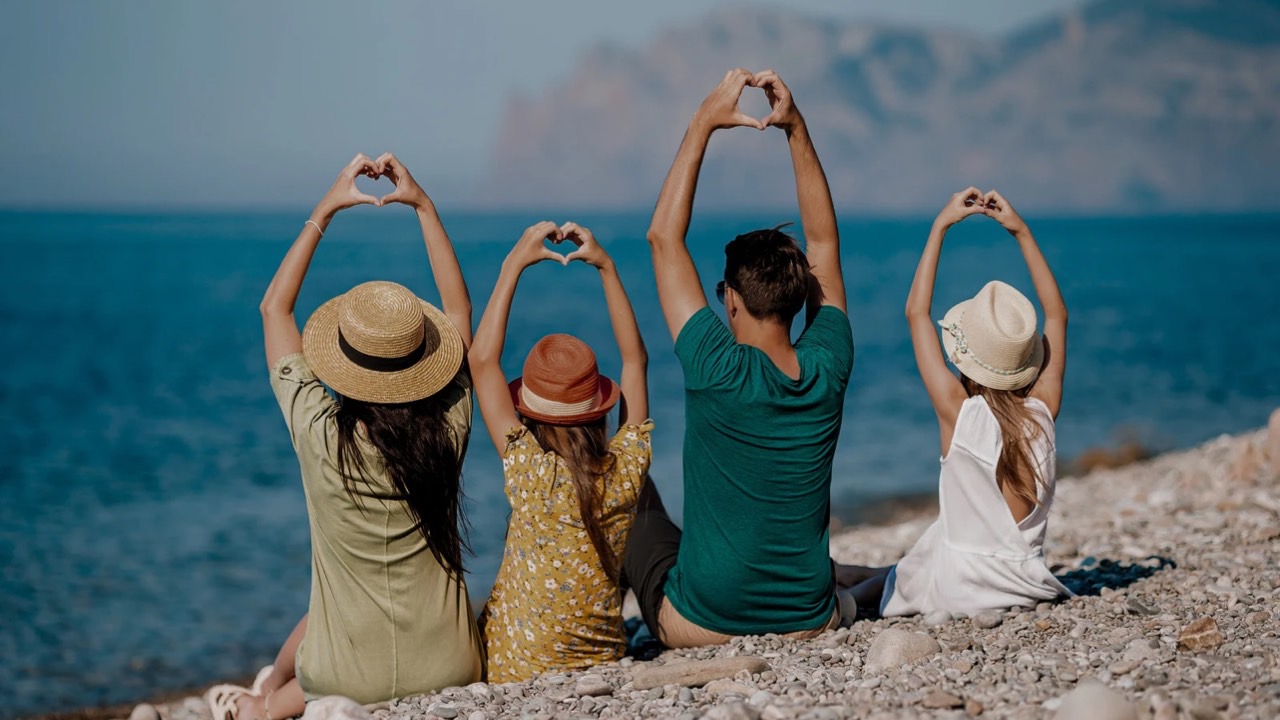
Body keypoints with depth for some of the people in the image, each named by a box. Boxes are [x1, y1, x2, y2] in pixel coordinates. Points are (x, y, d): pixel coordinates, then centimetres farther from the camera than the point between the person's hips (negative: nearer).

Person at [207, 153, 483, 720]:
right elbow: (459, 307, 6)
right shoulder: (449, 429, -12)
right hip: (449, 672, 0)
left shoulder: (321, 434, -17)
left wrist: (326, 209, 2)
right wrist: (423, 205, 8)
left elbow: (274, 308, -1)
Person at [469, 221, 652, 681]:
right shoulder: (627, 469, -10)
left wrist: (514, 264, -10)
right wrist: (606, 266, 2)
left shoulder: (530, 470, -20)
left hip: (513, 672, -5)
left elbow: (482, 360, -15)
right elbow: (635, 360, 3)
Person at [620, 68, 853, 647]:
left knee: (633, 491, 22)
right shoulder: (827, 370, -9)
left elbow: (664, 236, -12)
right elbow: (823, 240, 4)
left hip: (701, 629, -4)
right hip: (811, 626, 4)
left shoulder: (720, 374, -20)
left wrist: (704, 123, -10)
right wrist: (796, 128, 0)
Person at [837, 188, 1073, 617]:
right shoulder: (1043, 413, -7)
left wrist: (941, 225, -4)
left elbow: (916, 312, -7)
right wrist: (1022, 232, 6)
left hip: (959, 590, -4)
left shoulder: (959, 413, -17)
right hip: (1029, 584, 4)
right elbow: (1057, 314, 7)